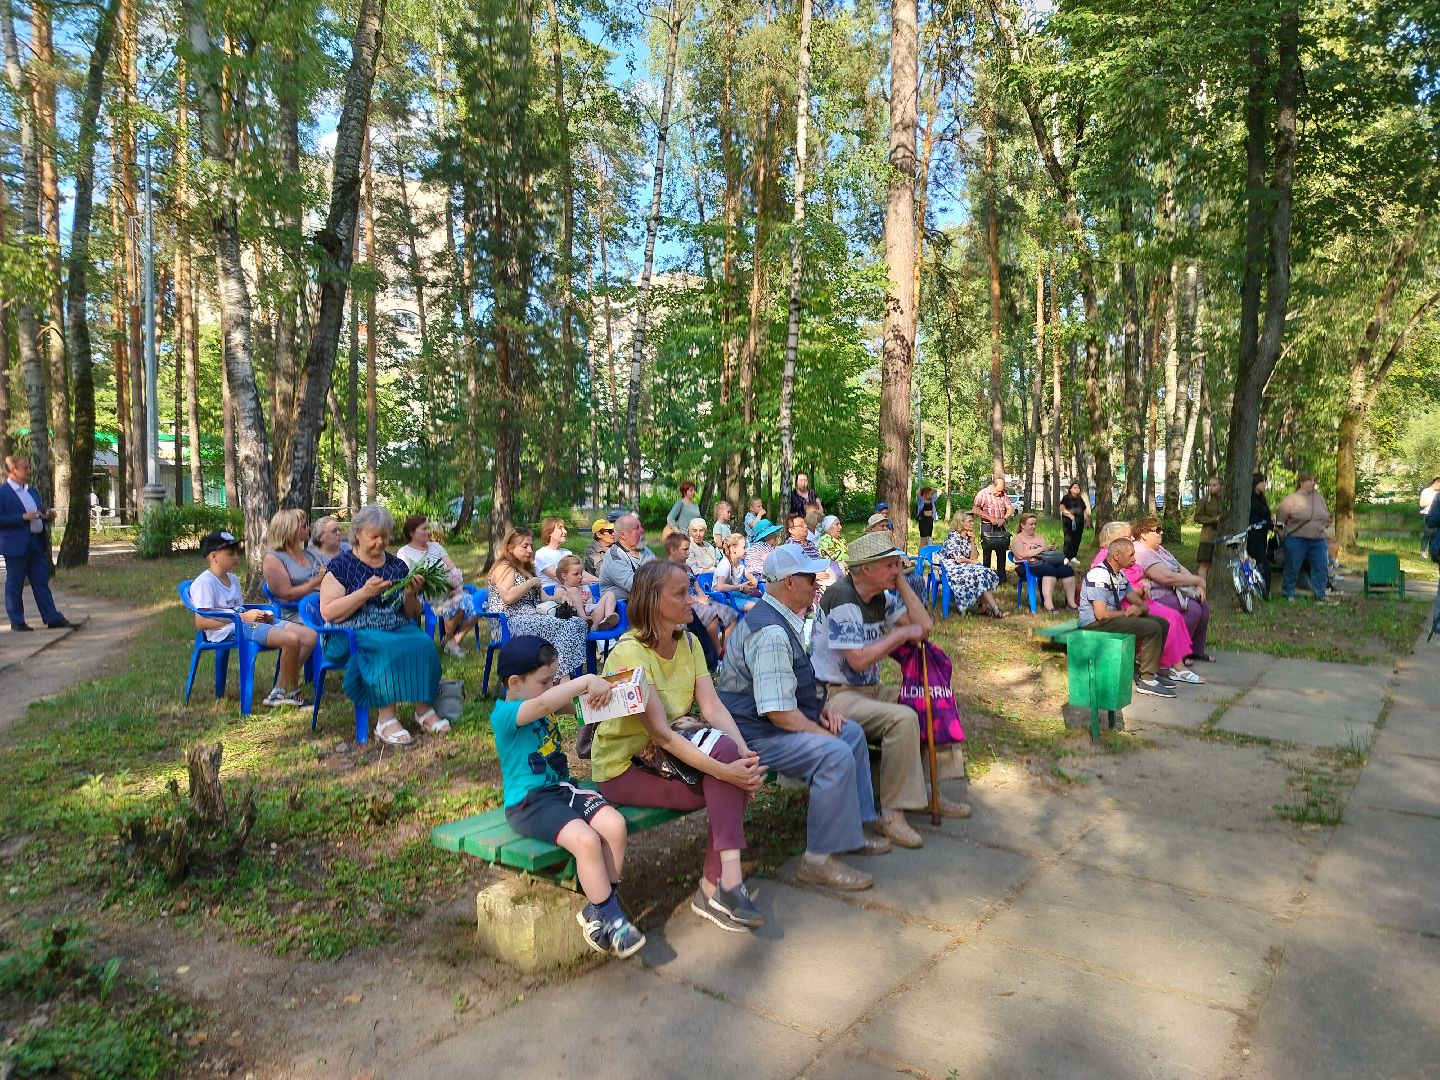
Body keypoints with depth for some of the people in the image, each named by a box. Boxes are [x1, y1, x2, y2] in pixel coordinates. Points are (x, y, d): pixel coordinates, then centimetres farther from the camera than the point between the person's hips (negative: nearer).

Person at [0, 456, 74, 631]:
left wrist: (47, 516, 5)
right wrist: (23, 517, -22)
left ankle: (53, 618, 5)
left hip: (37, 543, 7)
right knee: (15, 584, 3)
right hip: (16, 545, -7)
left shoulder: (32, 492, 17)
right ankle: (17, 622, 9)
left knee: (41, 582, 6)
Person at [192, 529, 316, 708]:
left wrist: (263, 616, 4)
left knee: (309, 636, -8)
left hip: (247, 623, 10)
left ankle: (279, 691, -5)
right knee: (291, 639, -30)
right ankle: (293, 692, -9)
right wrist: (243, 617, -17)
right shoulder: (204, 583, -5)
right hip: (229, 630, -10)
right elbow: (201, 622, -14)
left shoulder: (233, 580, 25)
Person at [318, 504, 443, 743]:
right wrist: (365, 593, -18)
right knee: (388, 648, -35)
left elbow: (412, 615, 16)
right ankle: (385, 719, -30)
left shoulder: (398, 566, 13)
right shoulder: (341, 566, 2)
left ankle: (424, 709, -20)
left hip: (398, 628, 4)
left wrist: (411, 595, -5)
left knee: (422, 643, -29)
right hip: (354, 634, -4)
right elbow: (327, 613, -8)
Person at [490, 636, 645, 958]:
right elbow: (544, 704, -35)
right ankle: (611, 918, -9)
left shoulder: (544, 702, 11)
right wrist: (587, 680, -33)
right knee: (586, 839, -30)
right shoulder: (504, 714, -16)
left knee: (614, 824, -16)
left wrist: (597, 690, -5)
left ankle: (596, 911, -1)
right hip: (528, 802, -8)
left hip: (562, 788, 8)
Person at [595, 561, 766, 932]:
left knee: (735, 767, -22)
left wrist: (745, 756, -24)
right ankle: (726, 882, -25)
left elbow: (713, 707, -8)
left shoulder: (688, 642, 2)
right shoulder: (629, 653, -22)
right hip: (624, 768, -7)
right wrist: (723, 769, -36)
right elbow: (660, 734, -29)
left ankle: (713, 888, -11)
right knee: (722, 748, -27)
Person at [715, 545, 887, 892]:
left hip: (776, 723, 12)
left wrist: (823, 706, 10)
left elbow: (798, 681, 26)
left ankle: (851, 829, 21)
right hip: (754, 734, -11)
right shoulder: (771, 632, -26)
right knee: (836, 755, -26)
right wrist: (823, 733, -16)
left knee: (852, 732, 12)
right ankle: (819, 858, -15)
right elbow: (779, 712, -28)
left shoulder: (784, 620, 10)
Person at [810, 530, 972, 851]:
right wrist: (901, 633, -16)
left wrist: (901, 581, -2)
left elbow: (925, 626, 3)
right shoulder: (842, 599, -20)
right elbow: (858, 660, -25)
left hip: (869, 690, 10)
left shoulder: (882, 596, 8)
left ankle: (930, 791, 16)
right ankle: (891, 813, -19)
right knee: (902, 718, -29)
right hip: (835, 695, -10)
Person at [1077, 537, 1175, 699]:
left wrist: (1139, 609, -11)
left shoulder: (1120, 576, 13)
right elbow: (1101, 614, -24)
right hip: (1095, 624, -10)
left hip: (1115, 617, 10)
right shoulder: (1099, 576, -18)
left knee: (1161, 623, 5)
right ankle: (1147, 680, -11)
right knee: (1152, 628, -20)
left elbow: (1141, 604, 15)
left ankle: (1150, 671, 10)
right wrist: (1127, 613, -9)